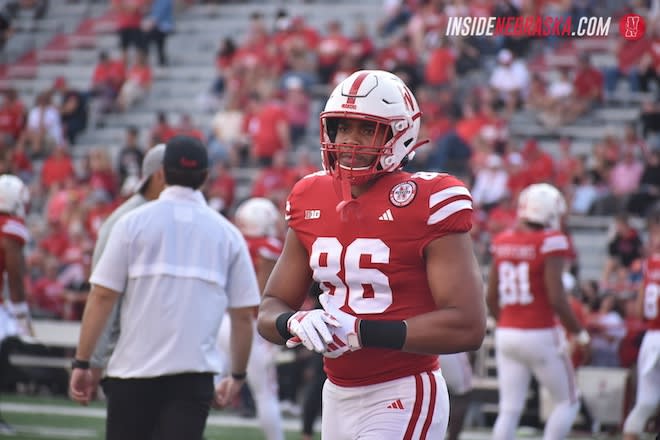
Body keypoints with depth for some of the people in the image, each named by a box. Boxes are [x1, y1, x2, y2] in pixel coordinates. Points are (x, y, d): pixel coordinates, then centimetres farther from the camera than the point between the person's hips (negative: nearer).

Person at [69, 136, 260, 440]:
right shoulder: (227, 233, 6)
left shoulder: (134, 222, 1)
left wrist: (81, 363, 0)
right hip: (195, 372, 1)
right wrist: (237, 375, 17)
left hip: (134, 370, 0)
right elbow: (243, 314, 6)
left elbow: (102, 297, -4)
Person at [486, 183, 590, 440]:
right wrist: (579, 333, -3)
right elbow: (556, 299, -16)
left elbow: (491, 298, 9)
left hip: (506, 333, 5)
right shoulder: (551, 242, -13)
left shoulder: (503, 241, 5)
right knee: (567, 402, 11)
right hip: (540, 335, -5)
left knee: (509, 410, 7)